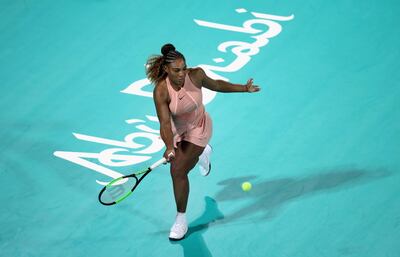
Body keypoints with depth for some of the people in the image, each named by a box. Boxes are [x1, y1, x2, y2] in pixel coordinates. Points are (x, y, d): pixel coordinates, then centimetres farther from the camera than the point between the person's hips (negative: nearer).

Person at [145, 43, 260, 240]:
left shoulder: (196, 75, -25)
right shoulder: (160, 91, -31)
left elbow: (216, 85, -3)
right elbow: (165, 123, -37)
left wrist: (244, 89, 0)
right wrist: (169, 148, -53)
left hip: (198, 127, -2)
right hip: (176, 130, 2)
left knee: (178, 171, -15)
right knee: (179, 169, 25)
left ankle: (181, 220, 2)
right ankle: (203, 152, 61)